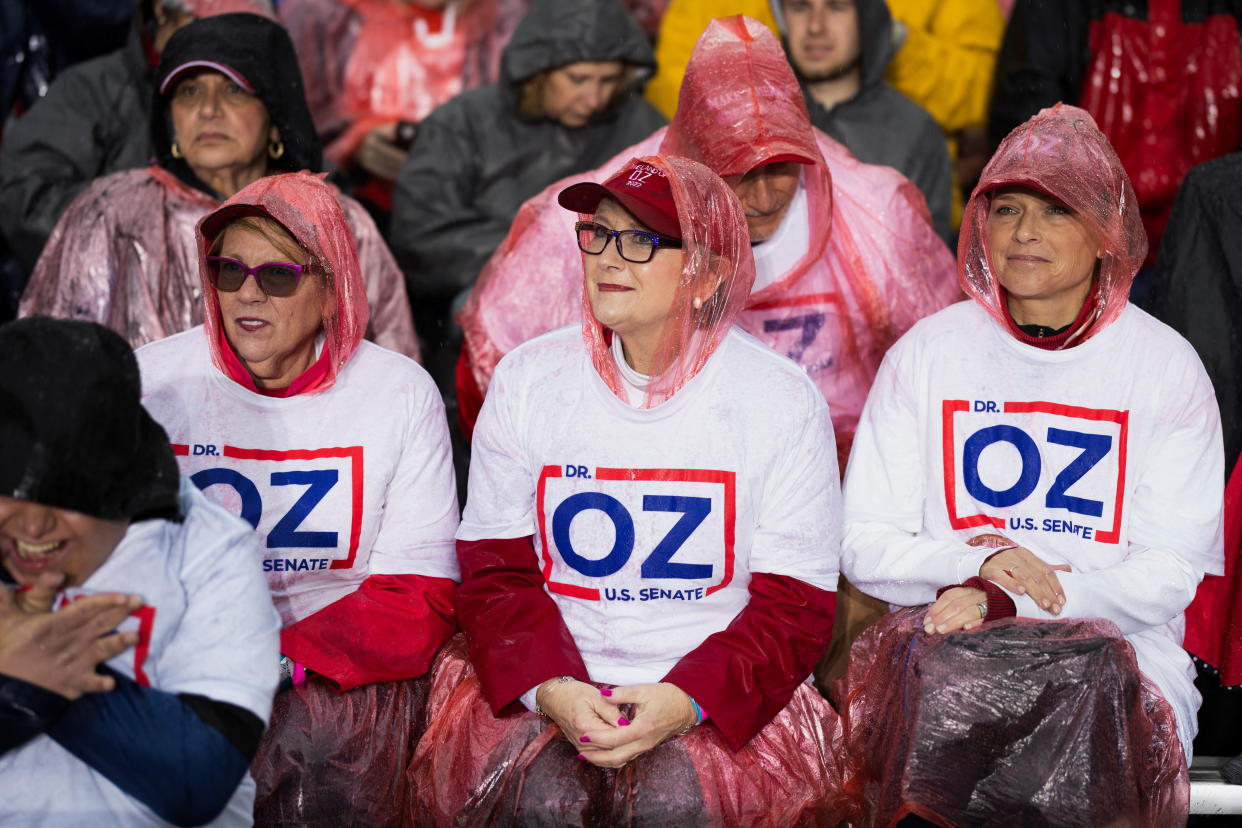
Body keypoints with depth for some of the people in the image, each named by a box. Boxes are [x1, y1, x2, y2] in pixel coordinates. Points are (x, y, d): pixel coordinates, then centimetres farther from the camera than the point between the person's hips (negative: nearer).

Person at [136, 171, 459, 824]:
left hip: (344, 666, -1)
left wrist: (283, 657, -18)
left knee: (315, 752, -32)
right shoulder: (150, 380, 4)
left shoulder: (401, 393, 1)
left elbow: (418, 604, -2)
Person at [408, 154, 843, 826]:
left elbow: (793, 606, -2)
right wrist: (552, 689, -15)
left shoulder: (783, 402, -1)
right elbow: (496, 573, 5)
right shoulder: (526, 381, 5)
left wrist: (685, 700, -19)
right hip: (543, 687, 1)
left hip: (718, 692, -1)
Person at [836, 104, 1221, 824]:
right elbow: (864, 547, 6)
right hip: (950, 638, 0)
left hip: (1116, 646, 0)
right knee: (942, 682, -34)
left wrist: (1005, 600, -16)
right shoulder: (926, 352, 8)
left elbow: (1168, 576, -3)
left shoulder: (1167, 366, 4)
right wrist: (978, 562, -14)